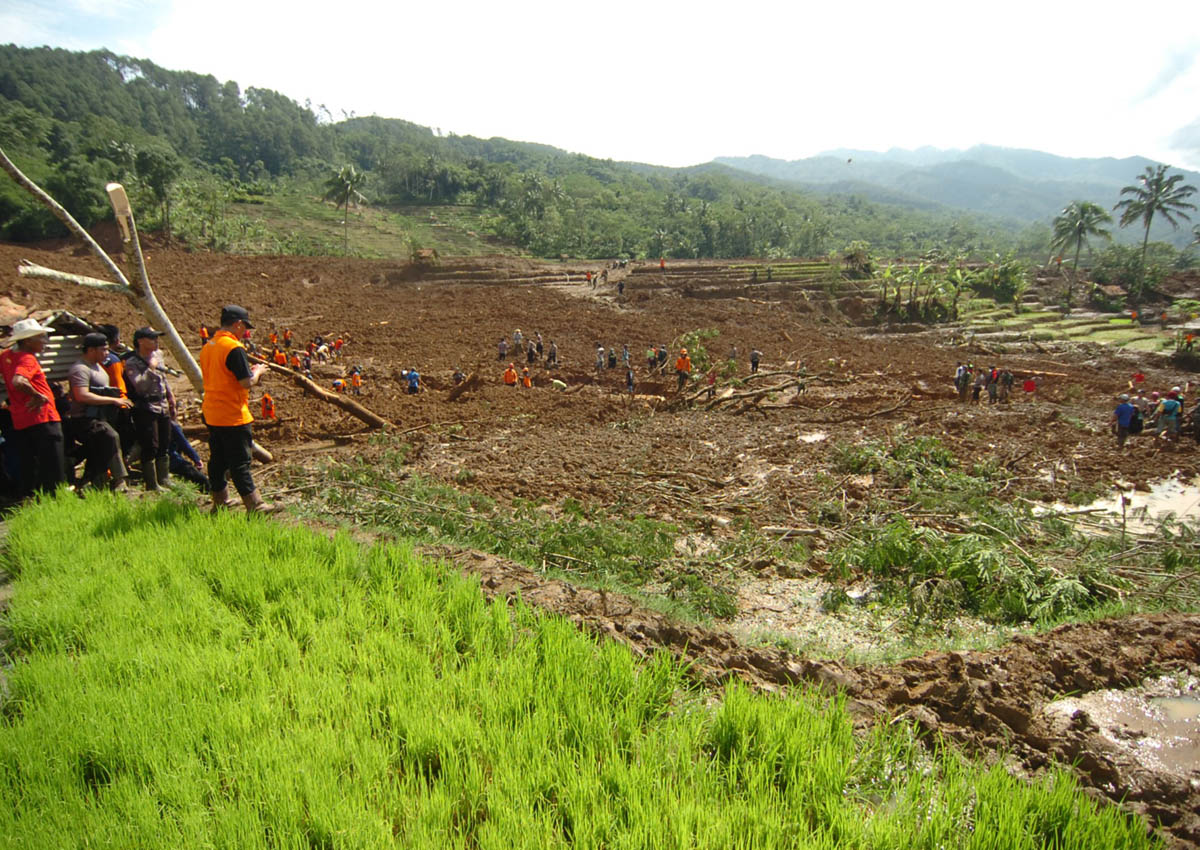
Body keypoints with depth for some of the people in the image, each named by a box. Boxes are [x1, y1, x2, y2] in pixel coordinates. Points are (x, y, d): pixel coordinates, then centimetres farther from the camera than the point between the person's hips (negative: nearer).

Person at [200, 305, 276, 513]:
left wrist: (249, 370, 18)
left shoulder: (207, 348, 11)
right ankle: (254, 505, 2)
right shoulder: (234, 348, -17)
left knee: (217, 459, 15)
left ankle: (220, 502, 26)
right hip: (233, 416, -8)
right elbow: (247, 382, -19)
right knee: (240, 461, -4)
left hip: (211, 415, 8)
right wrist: (258, 371, 0)